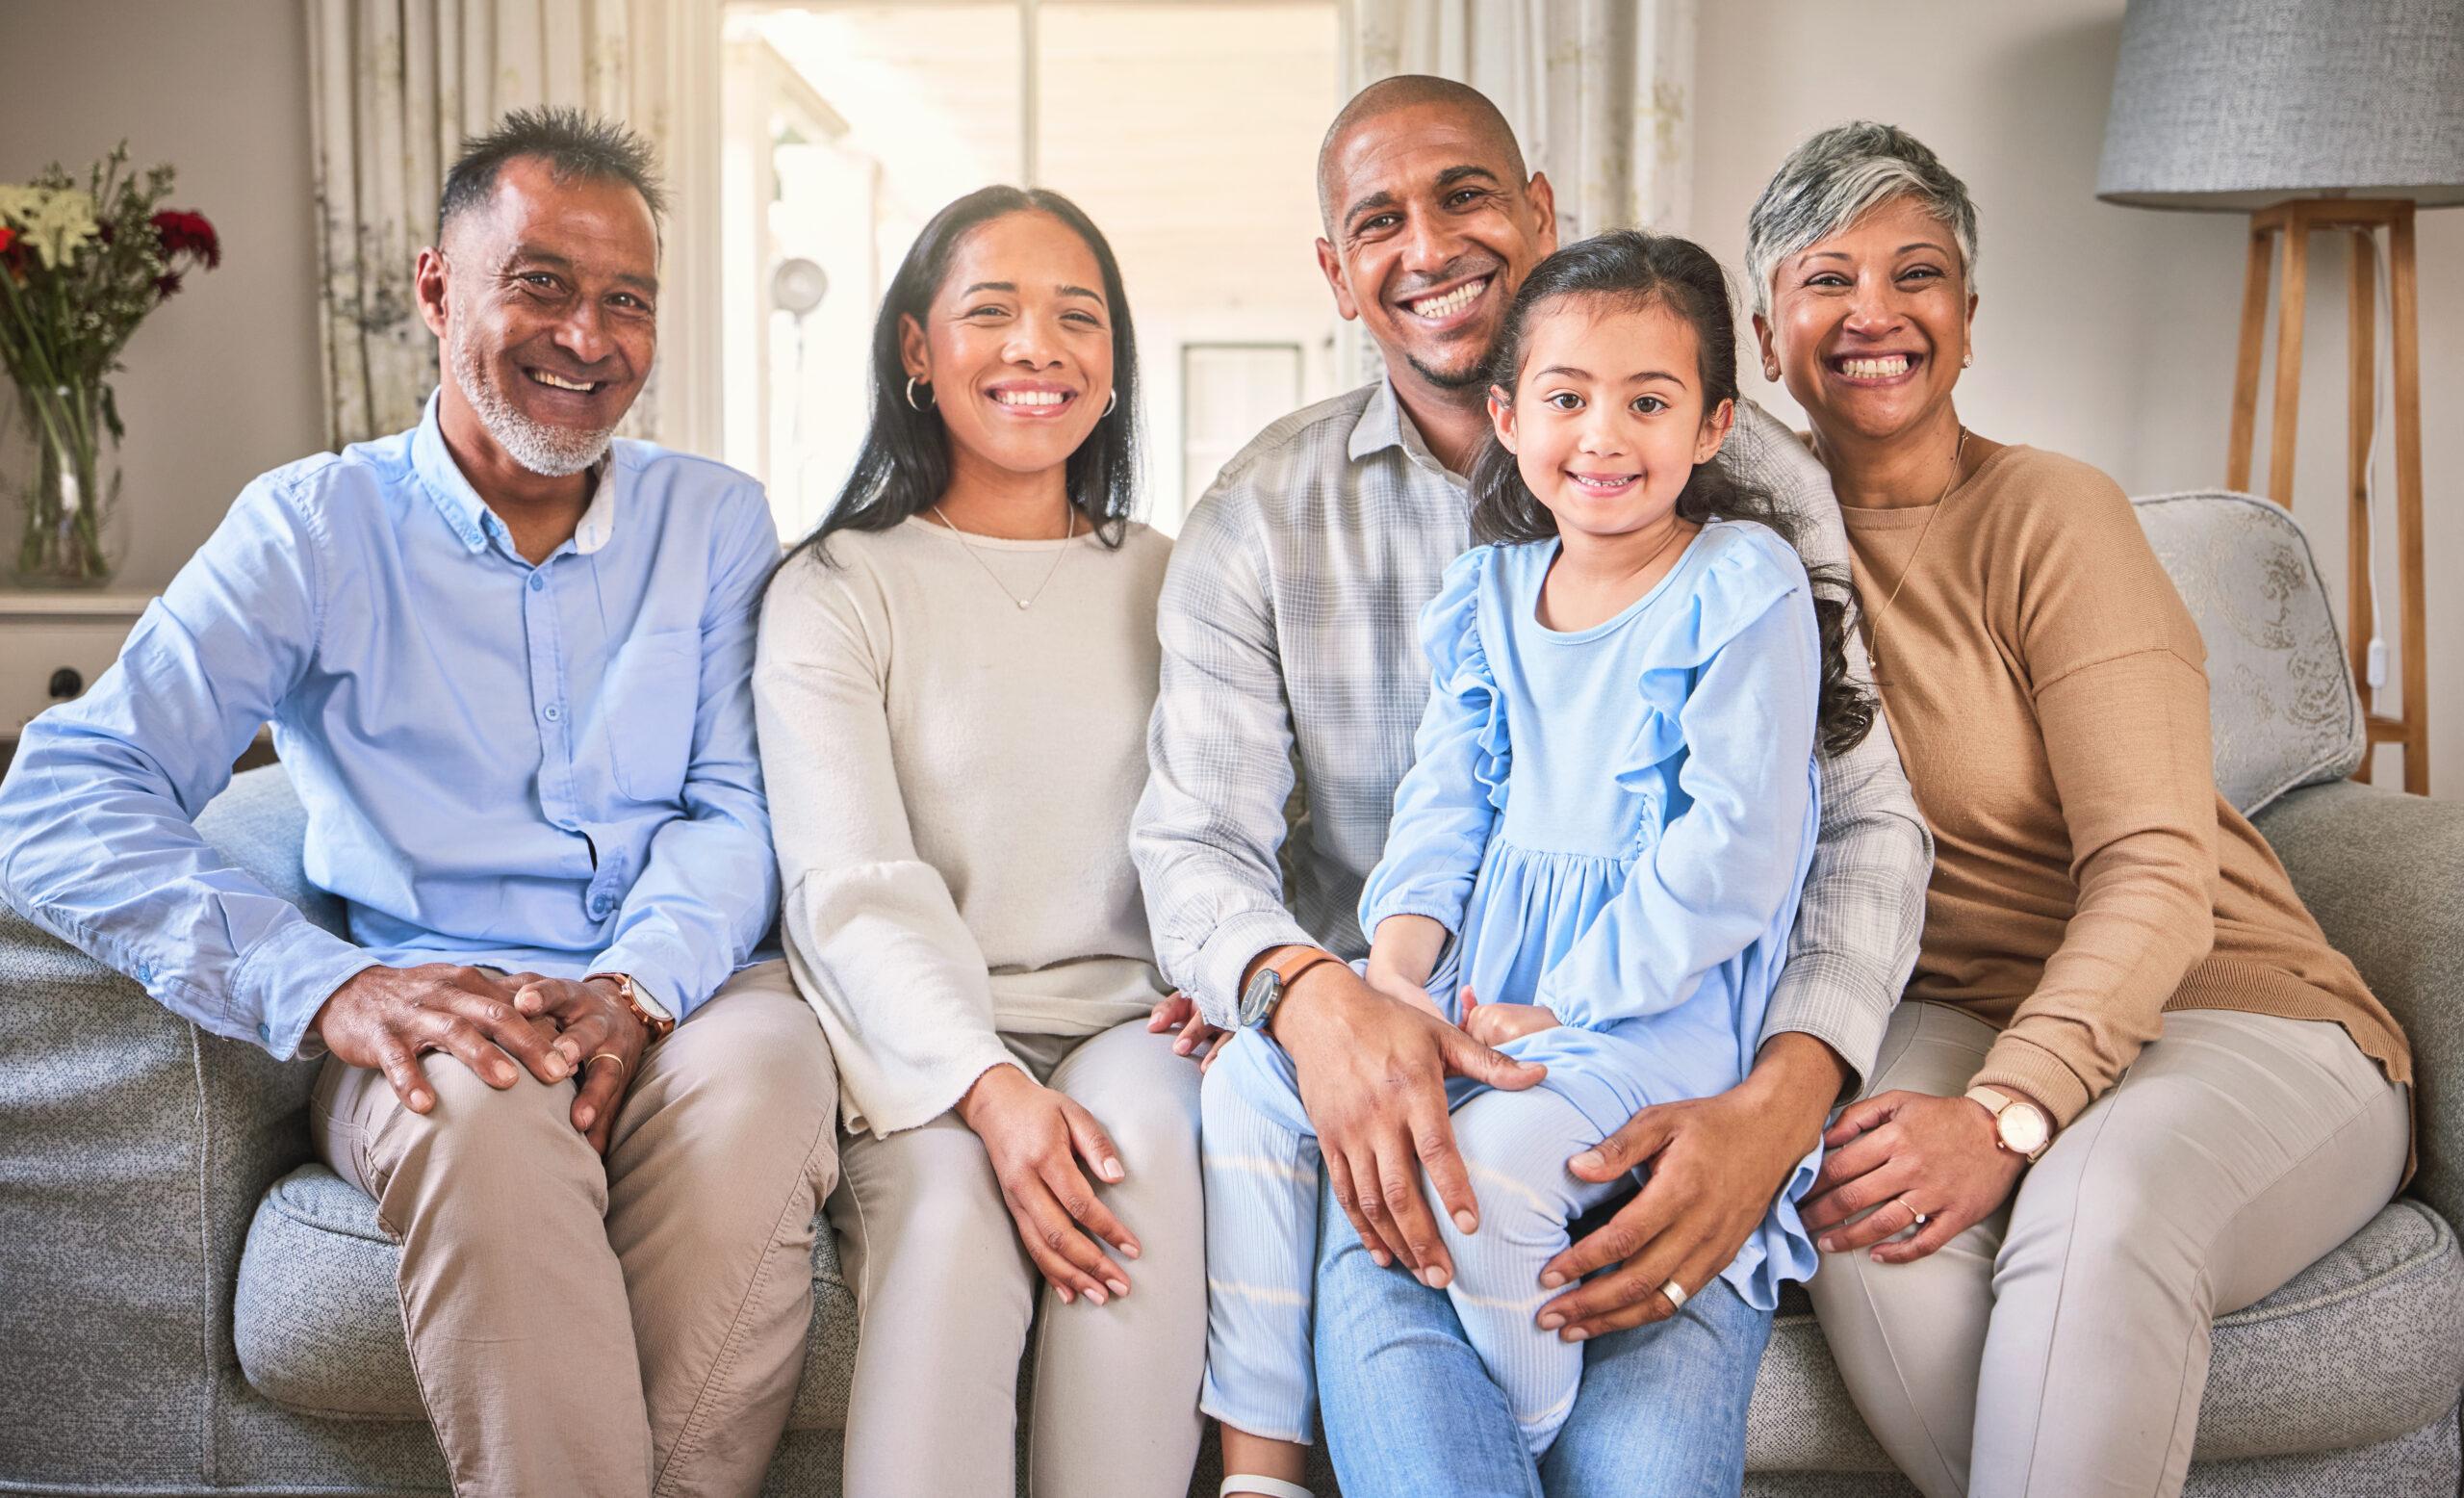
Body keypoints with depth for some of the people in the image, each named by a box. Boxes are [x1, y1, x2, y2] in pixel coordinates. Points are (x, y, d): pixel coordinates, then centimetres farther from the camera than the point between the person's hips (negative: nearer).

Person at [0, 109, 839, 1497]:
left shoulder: (717, 522, 14)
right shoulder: (314, 525, 6)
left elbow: (742, 809, 5)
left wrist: (635, 984, -18)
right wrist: (326, 988, -21)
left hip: (680, 1001, 2)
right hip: (428, 1015, -1)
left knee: (761, 1071, -34)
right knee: (483, 1110, -36)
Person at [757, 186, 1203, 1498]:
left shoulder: (1168, 587, 16)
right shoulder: (835, 591, 5)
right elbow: (853, 886, -6)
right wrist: (989, 1085, -23)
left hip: (1129, 1019, 2)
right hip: (923, 1045, -2)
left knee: (1146, 1149, -31)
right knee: (951, 1204, -33)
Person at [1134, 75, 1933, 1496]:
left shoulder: (1744, 474, 3)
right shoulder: (1260, 518, 7)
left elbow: (1867, 817, 0)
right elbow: (1196, 843, 2)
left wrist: (1784, 1101, -19)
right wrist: (1313, 998, -23)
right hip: (1387, 1067, 1)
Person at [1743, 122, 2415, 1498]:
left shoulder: (2052, 515, -7)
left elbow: (2159, 878, -15)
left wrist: (2007, 1116, -29)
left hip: (2234, 1014, -3)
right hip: (1958, 1016, 3)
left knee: (2096, 1211, -37)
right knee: (1869, 1223, -32)